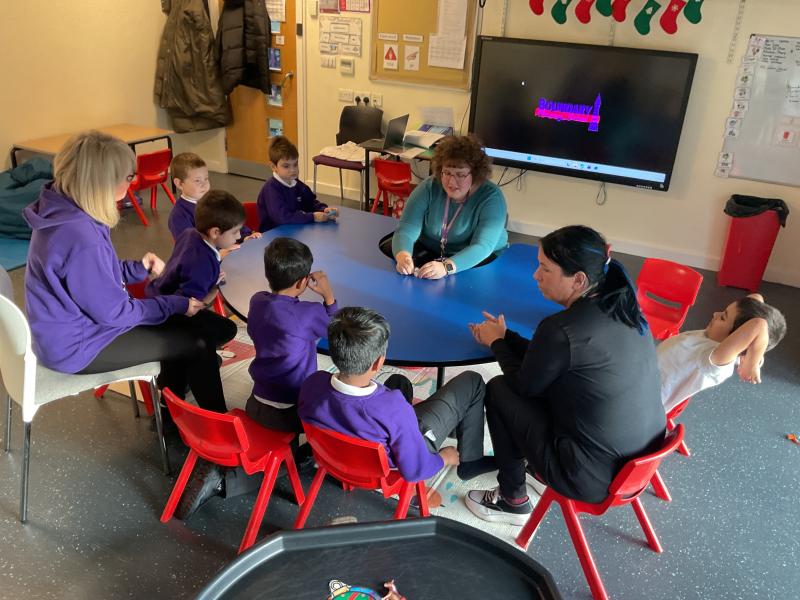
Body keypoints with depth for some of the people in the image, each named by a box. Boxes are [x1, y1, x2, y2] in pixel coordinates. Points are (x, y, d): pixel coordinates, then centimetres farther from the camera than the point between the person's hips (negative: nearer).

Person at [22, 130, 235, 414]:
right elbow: (113, 312, -23)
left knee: (182, 325, 15)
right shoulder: (82, 239, -34)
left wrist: (139, 267, 0)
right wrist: (176, 304, -12)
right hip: (78, 345, -10)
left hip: (73, 325, 10)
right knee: (198, 341, -4)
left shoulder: (62, 211, -3)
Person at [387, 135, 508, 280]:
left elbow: (482, 247, -33)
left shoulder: (491, 197, -21)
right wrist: (403, 256, -45)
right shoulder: (428, 188, -13)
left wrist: (447, 267, -51)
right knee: (387, 248, -13)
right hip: (430, 250, 3)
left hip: (474, 260, -3)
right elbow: (406, 229, -21)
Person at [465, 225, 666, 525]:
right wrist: (505, 337, 13)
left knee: (498, 390, 6)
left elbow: (525, 384, -6)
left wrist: (496, 342, 9)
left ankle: (513, 501, 21)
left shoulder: (561, 330, -26)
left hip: (594, 479, -8)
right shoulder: (620, 308, -2)